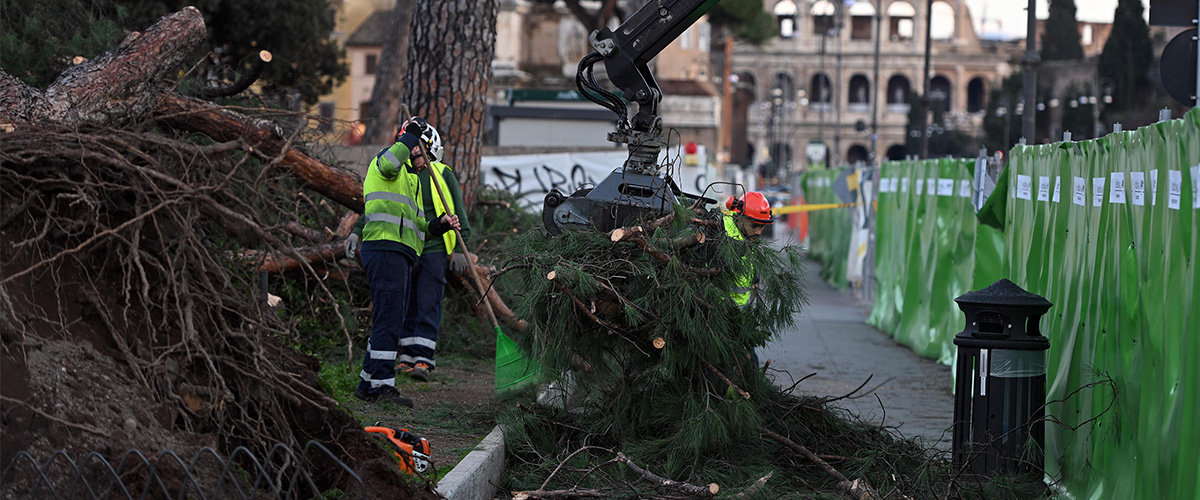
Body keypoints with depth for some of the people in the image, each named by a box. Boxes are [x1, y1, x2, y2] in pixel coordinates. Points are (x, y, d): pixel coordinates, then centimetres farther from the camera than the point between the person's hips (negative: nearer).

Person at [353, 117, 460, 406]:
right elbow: (388, 163, -27)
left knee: (391, 321, 10)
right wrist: (411, 135, -16)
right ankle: (382, 385, -18)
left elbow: (416, 226, 30)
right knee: (389, 318, -15)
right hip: (386, 249, -10)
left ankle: (368, 384, 14)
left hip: (400, 254, 10)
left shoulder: (411, 179, 31)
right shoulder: (390, 164, 2)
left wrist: (440, 225, 12)